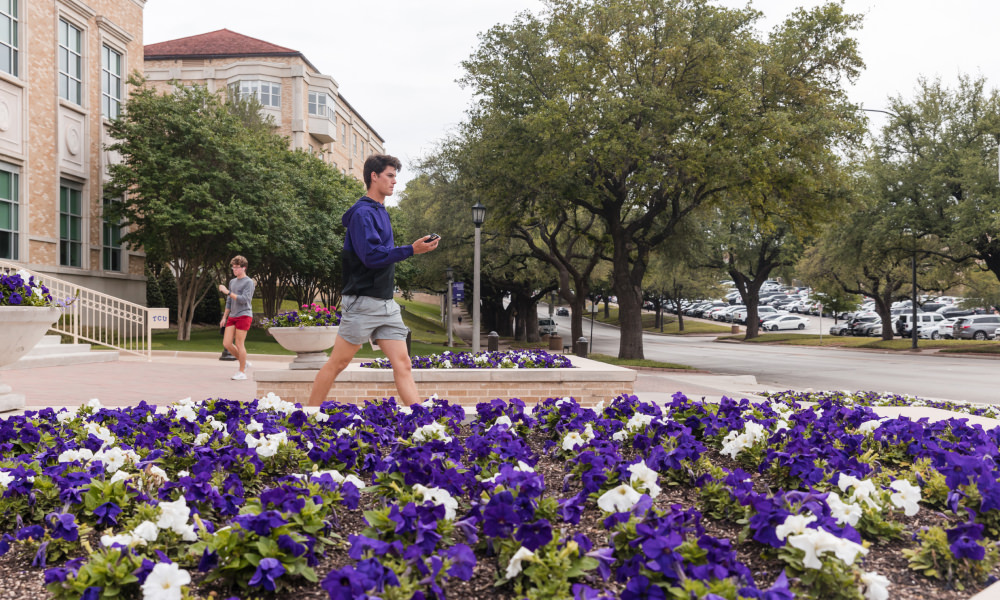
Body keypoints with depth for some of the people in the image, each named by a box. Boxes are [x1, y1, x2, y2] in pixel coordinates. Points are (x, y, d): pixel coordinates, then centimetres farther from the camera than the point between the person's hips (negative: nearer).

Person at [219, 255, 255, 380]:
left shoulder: (249, 282, -5)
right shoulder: (232, 282, 17)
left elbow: (244, 299, -17)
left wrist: (227, 292, -18)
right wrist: (224, 317, 19)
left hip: (244, 316, -7)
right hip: (232, 316, 7)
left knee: (239, 344, -5)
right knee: (226, 343, 1)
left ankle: (242, 372, 5)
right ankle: (243, 363, 19)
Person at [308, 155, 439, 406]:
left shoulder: (380, 212, 17)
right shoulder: (363, 212, -11)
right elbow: (371, 255, -23)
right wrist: (411, 249, -22)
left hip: (386, 304, 9)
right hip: (363, 302, -9)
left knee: (402, 363, 1)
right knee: (337, 363, 0)